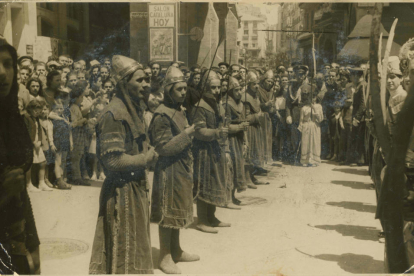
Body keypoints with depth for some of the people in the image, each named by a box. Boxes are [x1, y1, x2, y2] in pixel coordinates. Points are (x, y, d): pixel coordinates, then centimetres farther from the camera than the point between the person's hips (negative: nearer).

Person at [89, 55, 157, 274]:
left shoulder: (135, 109, 9)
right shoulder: (114, 114, -21)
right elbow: (112, 160, -26)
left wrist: (148, 153, 0)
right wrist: (145, 159, -14)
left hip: (138, 187, 9)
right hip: (122, 191, -9)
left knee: (137, 245, 21)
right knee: (123, 250, 4)